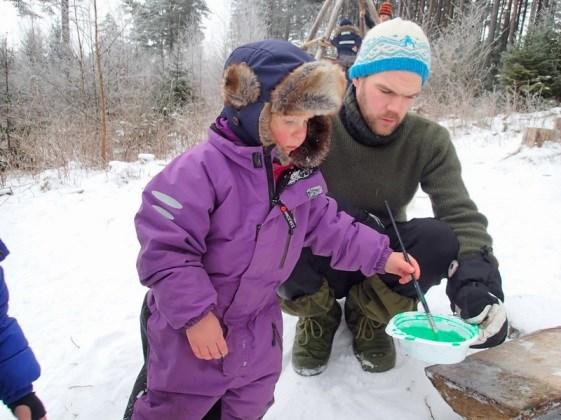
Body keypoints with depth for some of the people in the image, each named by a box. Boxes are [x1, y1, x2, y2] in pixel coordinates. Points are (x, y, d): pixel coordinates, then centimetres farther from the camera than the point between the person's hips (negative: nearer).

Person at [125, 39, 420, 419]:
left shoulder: (302, 174, -6)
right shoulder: (202, 169, -29)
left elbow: (328, 227, 6)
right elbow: (164, 249, -28)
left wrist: (380, 255, 1)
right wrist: (195, 314, -24)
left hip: (258, 327, 6)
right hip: (192, 323, -5)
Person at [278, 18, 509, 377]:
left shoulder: (430, 142, -11)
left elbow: (462, 217, -19)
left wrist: (478, 285, -38)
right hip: (322, 262, -1)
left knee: (442, 240, -28)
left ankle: (369, 314, 2)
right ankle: (319, 315, 2)